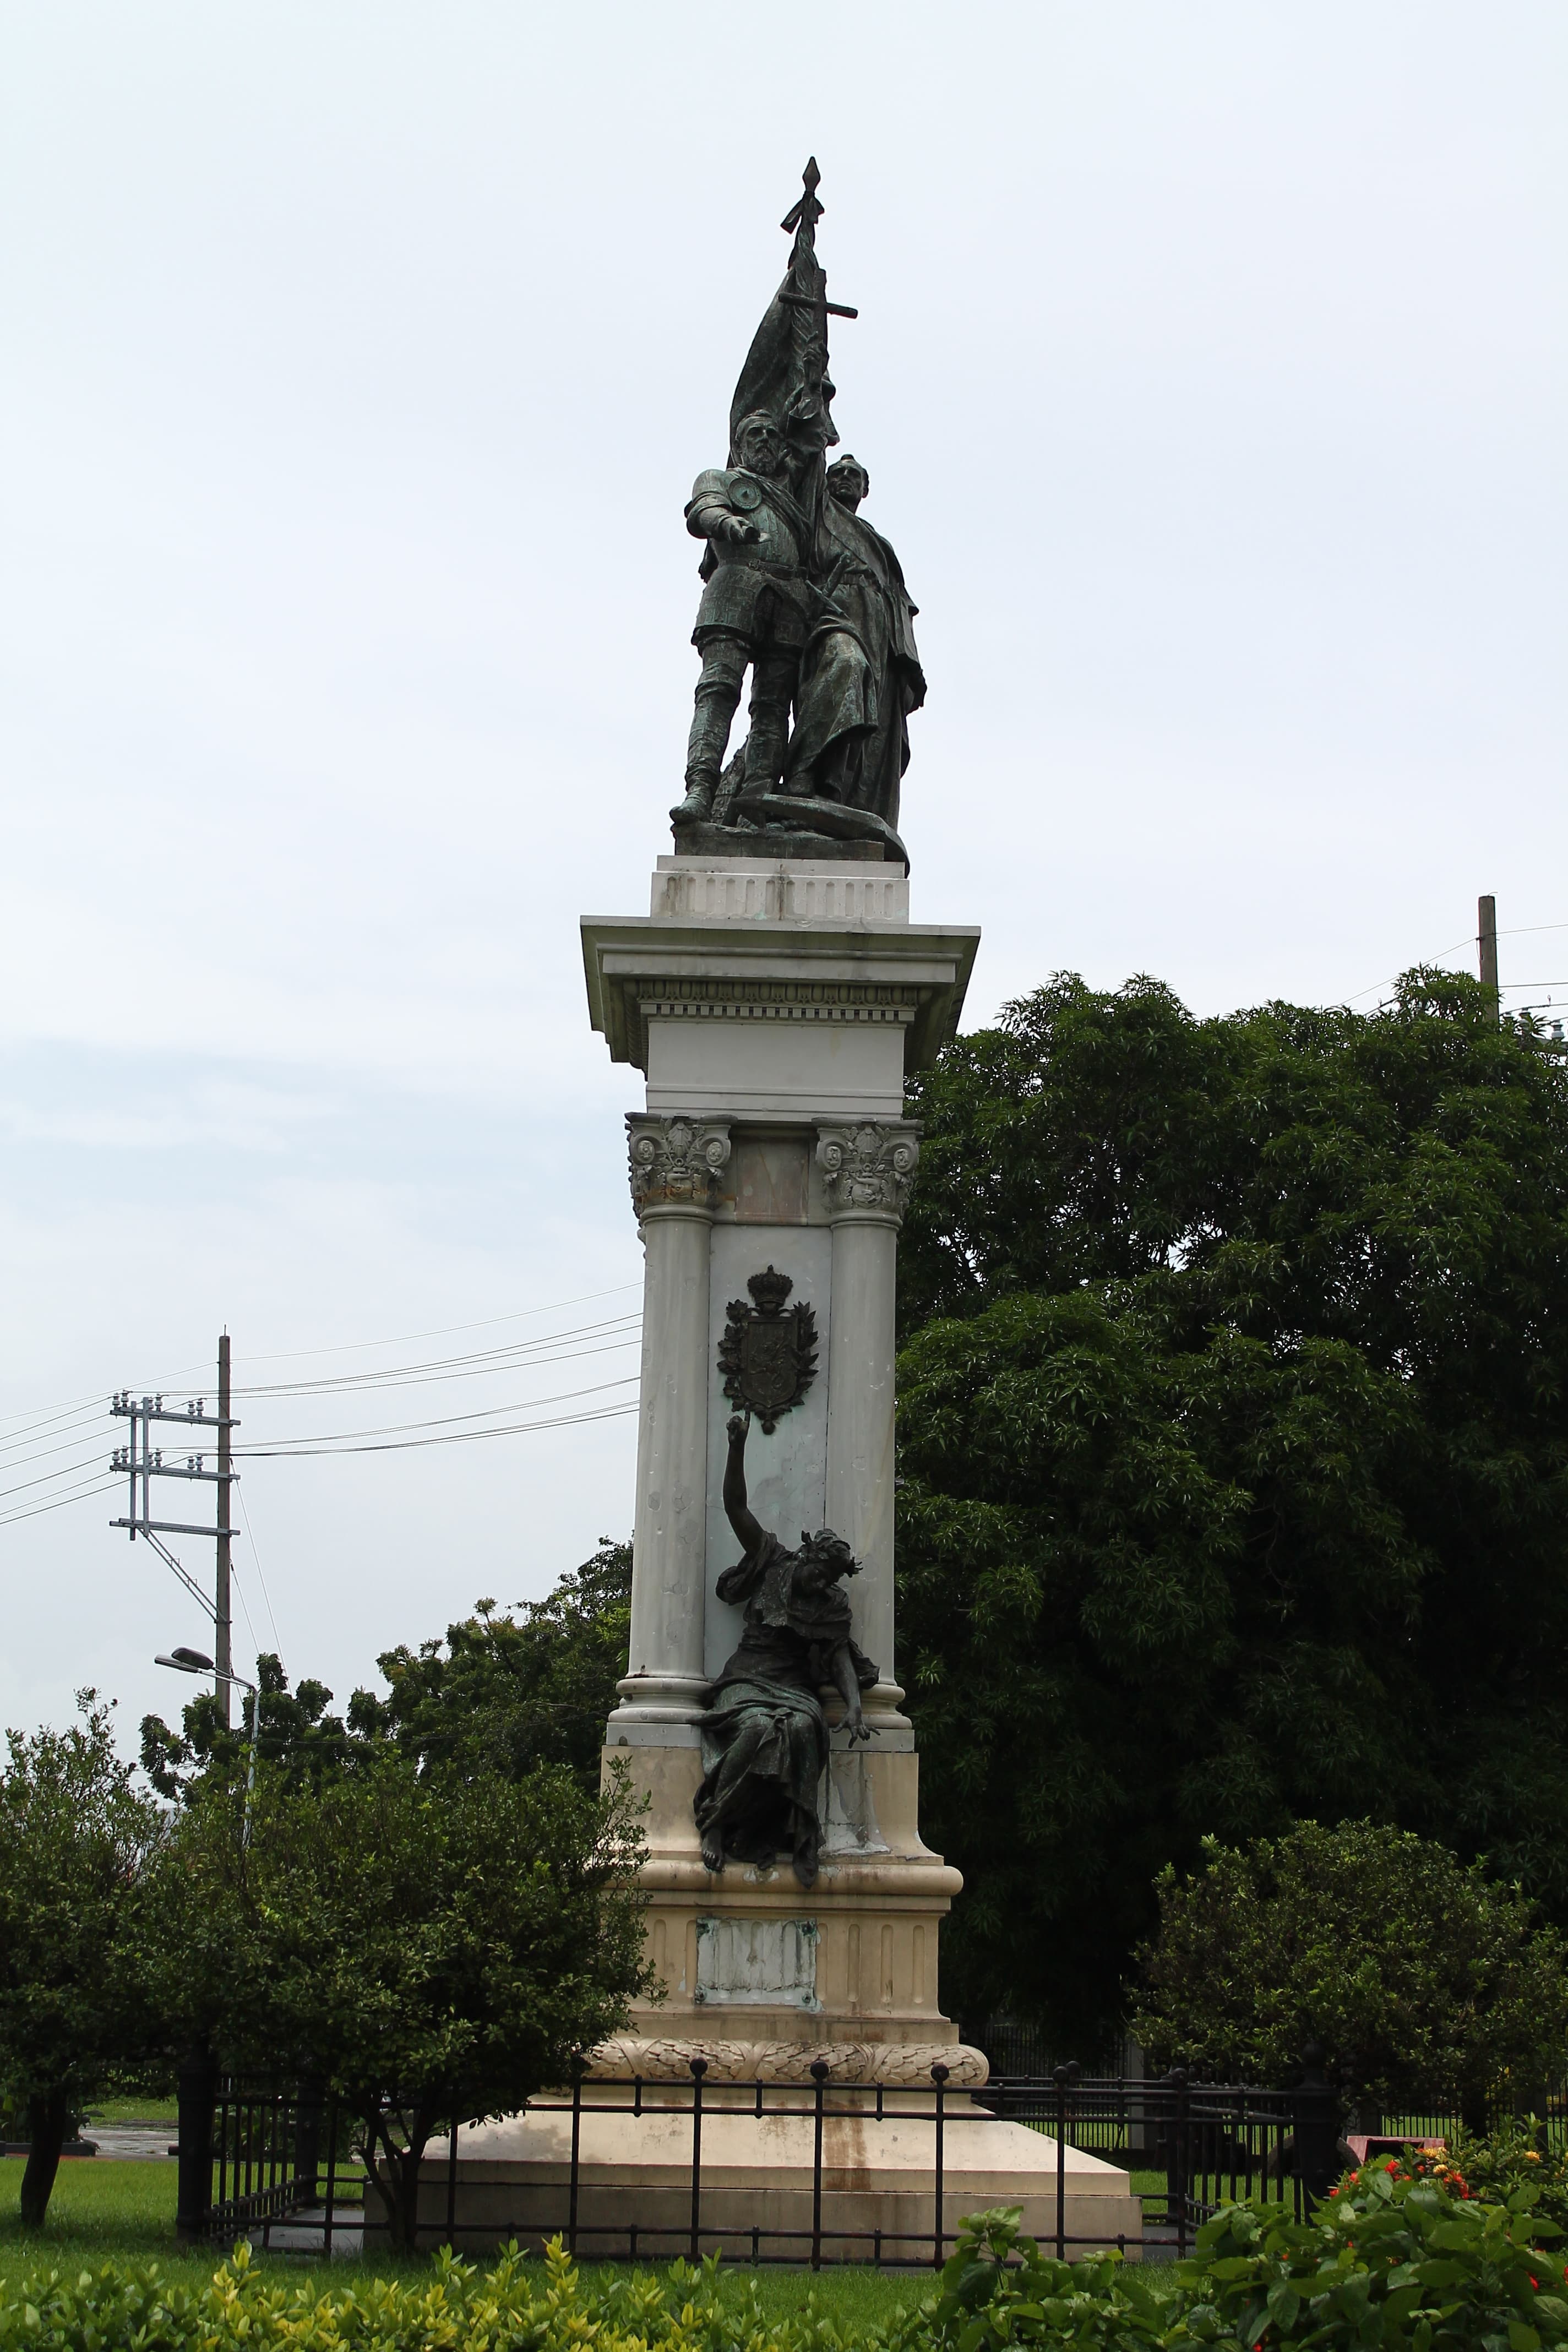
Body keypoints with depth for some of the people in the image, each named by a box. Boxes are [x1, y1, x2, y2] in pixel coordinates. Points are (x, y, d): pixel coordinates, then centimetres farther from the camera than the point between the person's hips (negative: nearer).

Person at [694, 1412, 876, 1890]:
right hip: (747, 1680, -1)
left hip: (796, 1687, 1)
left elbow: (840, 1654, 1)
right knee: (758, 1727, -36)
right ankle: (714, 1823, -27)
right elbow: (735, 1507, 3)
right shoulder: (774, 1564, 7)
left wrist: (854, 1704, -17)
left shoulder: (833, 1604, 10)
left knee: (803, 1727, -35)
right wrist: (737, 1447, -7)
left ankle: (790, 1831, -33)